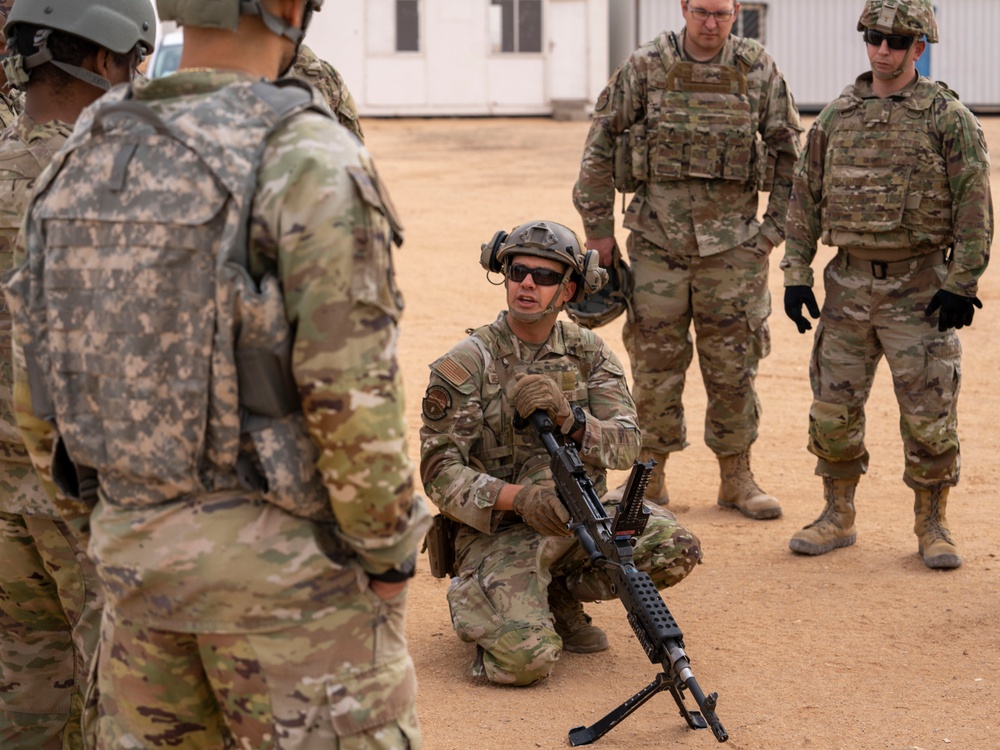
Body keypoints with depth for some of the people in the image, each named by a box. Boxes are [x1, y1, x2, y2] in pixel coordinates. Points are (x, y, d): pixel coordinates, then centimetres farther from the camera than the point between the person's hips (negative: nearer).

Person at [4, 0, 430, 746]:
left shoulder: (87, 158, 2)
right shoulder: (312, 162, -18)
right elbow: (354, 398, -20)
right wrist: (390, 560, -8)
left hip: (139, 550, 6)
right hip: (285, 566, -6)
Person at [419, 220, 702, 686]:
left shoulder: (588, 353, 4)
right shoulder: (467, 364, -8)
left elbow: (625, 445, -7)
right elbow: (439, 472, -12)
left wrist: (567, 416, -28)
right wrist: (519, 497, -28)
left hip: (580, 518, 5)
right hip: (498, 531, -5)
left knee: (675, 550, -20)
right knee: (527, 658, -27)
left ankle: (560, 596, 5)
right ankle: (470, 599, 8)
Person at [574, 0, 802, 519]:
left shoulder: (759, 71, 1)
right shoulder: (644, 68, -2)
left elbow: (789, 151, 8)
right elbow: (600, 145, 3)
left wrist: (776, 226, 2)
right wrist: (598, 227, 1)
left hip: (733, 240, 1)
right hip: (657, 239, 0)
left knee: (733, 365, 6)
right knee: (655, 364, 5)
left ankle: (736, 477, 18)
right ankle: (650, 475, 18)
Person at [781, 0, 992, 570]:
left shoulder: (948, 117, -5)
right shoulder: (836, 117, 8)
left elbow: (975, 206, -7)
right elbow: (805, 198, 12)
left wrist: (963, 284, -11)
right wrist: (797, 273, 6)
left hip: (921, 287, -4)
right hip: (849, 283, 4)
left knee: (930, 415, -2)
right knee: (834, 409, 6)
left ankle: (932, 525, 13)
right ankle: (838, 517, 22)